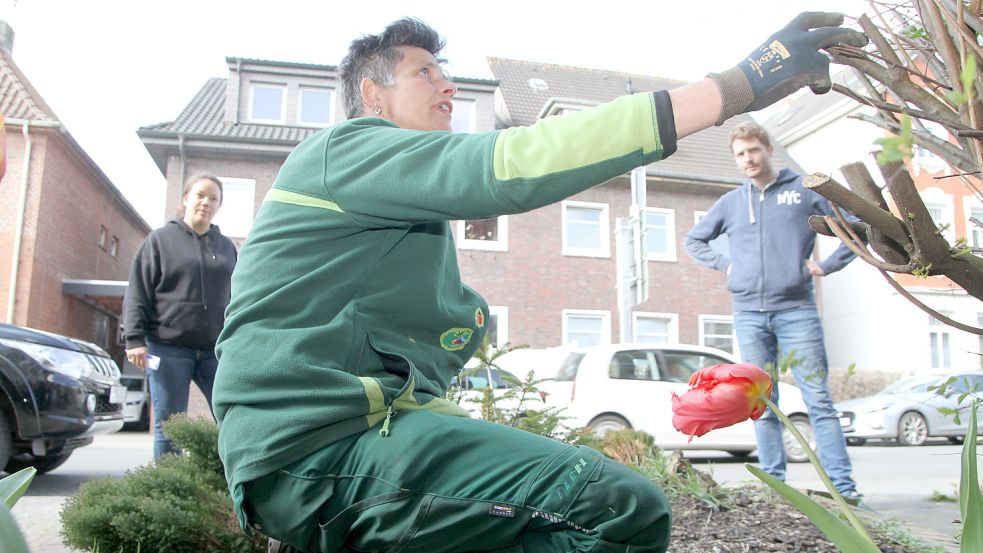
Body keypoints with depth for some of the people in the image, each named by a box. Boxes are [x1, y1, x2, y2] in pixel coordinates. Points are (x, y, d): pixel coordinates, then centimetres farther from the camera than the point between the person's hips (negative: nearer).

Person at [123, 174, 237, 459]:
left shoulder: (226, 247, 16)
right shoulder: (160, 239, 7)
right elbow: (137, 293, 2)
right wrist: (135, 338, -8)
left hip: (216, 350, 3)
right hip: (169, 347, -3)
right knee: (168, 425, 2)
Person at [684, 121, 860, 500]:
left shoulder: (805, 192, 7)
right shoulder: (731, 202, 14)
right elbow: (692, 240, 24)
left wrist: (826, 266, 0)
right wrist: (724, 265, 10)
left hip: (797, 310, -3)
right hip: (749, 313, 3)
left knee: (819, 400, -4)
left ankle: (843, 485, -1)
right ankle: (774, 483, 12)